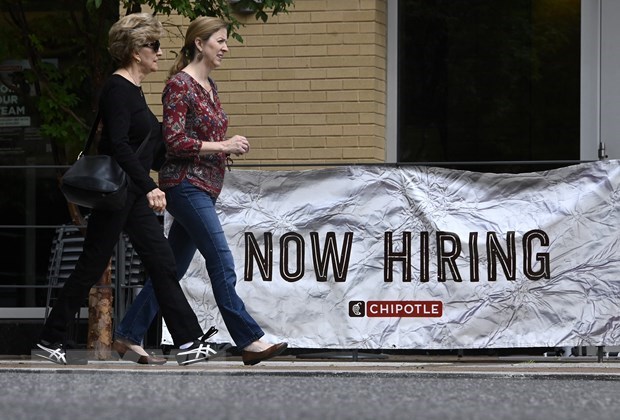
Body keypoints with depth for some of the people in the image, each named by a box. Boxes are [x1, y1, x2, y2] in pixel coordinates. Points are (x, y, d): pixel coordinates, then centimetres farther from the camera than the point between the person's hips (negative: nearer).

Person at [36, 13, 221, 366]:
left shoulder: (134, 90, 15)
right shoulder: (117, 89, -14)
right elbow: (119, 145, -24)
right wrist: (149, 187, -29)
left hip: (134, 195, 9)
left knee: (163, 264, 2)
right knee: (91, 267, -2)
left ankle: (190, 341, -1)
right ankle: (52, 340, 8)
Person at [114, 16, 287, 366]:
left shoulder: (210, 86, 16)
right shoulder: (180, 85, -11)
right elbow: (175, 141, -17)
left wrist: (230, 146, 5)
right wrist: (223, 146, -16)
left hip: (205, 188, 9)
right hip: (185, 184, -9)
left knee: (172, 267, 10)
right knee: (222, 262, -12)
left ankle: (129, 334, 15)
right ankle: (249, 341, -12)